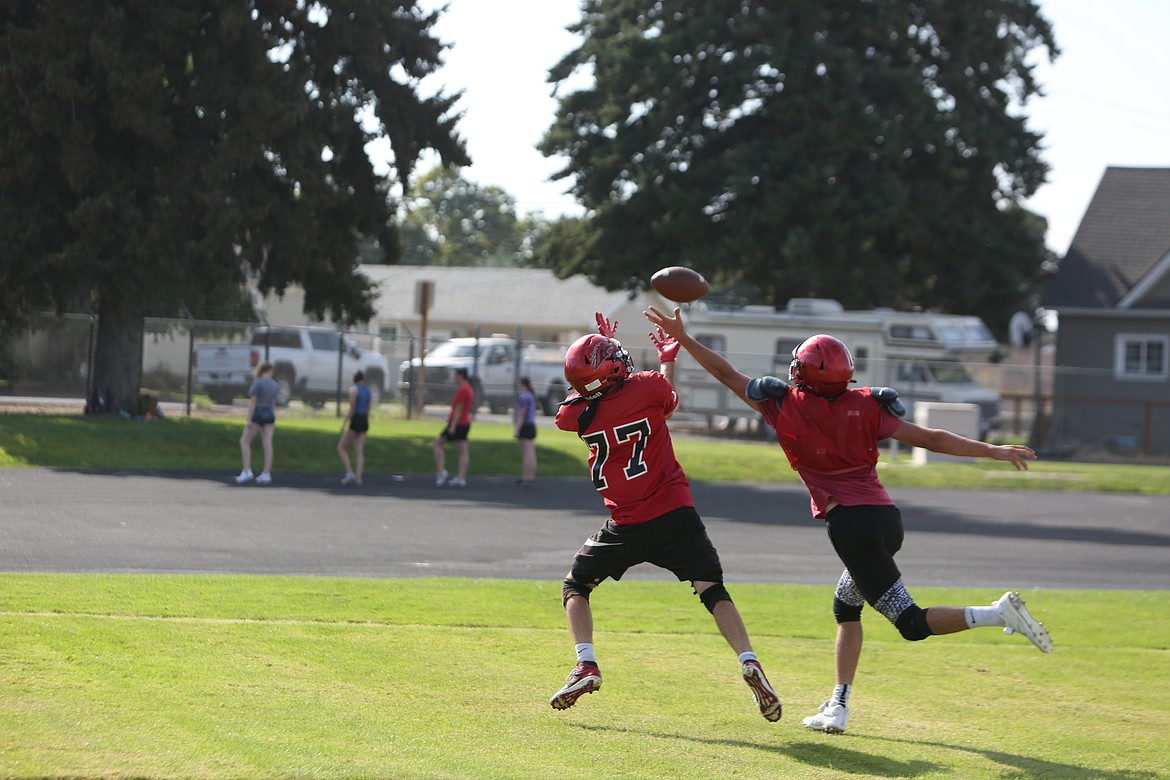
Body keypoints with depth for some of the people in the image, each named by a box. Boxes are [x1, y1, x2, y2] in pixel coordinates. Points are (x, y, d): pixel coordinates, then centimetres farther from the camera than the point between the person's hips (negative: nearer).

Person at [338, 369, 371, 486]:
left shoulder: (353, 389, -10)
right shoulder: (368, 390, 12)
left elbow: (352, 409, -15)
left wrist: (344, 424, -13)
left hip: (355, 421, -7)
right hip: (365, 421, 7)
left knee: (341, 448, 4)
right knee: (359, 451, 4)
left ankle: (349, 473, -10)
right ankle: (358, 477, -7)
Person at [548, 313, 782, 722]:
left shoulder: (576, 414, -6)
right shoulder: (650, 386, -8)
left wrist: (604, 346, 23)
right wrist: (668, 358, 32)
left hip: (627, 527, 0)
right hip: (675, 515, 0)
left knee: (575, 586, 18)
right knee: (712, 589, 1)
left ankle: (586, 665, 2)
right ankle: (749, 662, -18)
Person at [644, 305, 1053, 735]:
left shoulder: (784, 404, 0)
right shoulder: (866, 406, 6)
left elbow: (725, 373, 10)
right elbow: (931, 438, 3)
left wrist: (681, 336, 20)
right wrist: (994, 450, 10)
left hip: (851, 523, -6)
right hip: (886, 517, 6)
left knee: (912, 622, -5)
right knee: (846, 607, 22)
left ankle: (998, 613, -25)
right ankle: (838, 707, 16)